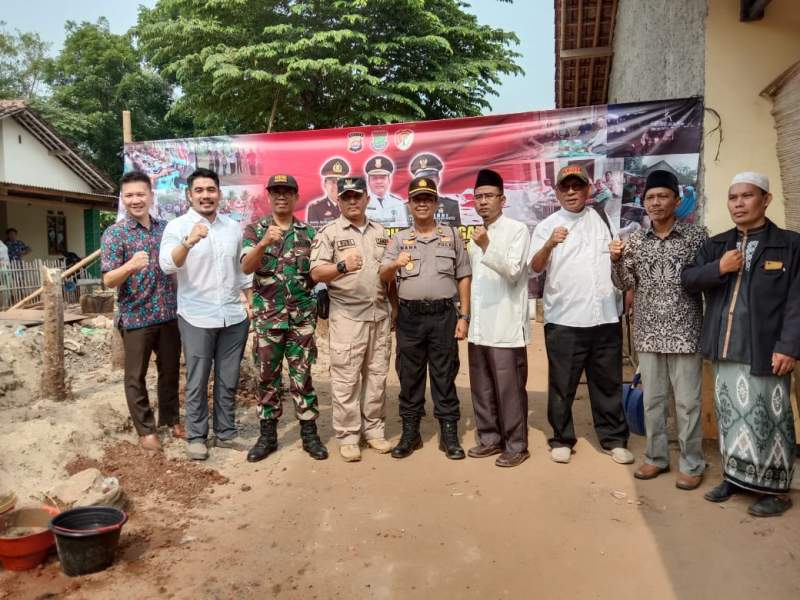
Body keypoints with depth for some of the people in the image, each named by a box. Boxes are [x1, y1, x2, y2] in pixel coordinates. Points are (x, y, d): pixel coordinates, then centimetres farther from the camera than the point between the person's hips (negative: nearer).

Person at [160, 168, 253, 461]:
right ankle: (196, 436, 22)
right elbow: (167, 265, -22)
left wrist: (250, 302, 11)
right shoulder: (177, 226, -6)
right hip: (197, 319, -4)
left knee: (228, 381, 12)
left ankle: (226, 433, 25)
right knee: (197, 382, 8)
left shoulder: (234, 227, 9)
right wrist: (189, 242, -40)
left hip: (234, 317, 4)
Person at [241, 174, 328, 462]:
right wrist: (264, 243, -31)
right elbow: (246, 267, -15)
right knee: (267, 377, 8)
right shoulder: (255, 229, 1)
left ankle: (309, 433, 16)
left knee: (302, 376, 6)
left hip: (302, 316, 1)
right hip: (267, 316, -1)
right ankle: (267, 435, 20)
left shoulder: (308, 233, 6)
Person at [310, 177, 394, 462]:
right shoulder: (328, 233, -2)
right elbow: (316, 272, -13)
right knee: (346, 379, 0)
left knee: (377, 376, 11)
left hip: (380, 315, 5)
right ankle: (348, 436, 11)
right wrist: (342, 266, -31)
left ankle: (374, 429, 23)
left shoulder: (380, 232, 13)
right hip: (347, 317, -4)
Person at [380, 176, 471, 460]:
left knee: (444, 375, 5)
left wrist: (464, 316, 0)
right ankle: (410, 433, 19)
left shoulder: (452, 235, 8)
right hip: (410, 316, 1)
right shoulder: (399, 239, 9)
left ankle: (449, 434, 15)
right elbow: (383, 277, -1)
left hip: (444, 315, -1)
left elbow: (464, 278, 7)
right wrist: (395, 264, -24)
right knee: (409, 375, 8)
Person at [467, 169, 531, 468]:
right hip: (479, 325, 7)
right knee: (481, 388, 13)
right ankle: (489, 438, 26)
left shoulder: (517, 229, -5)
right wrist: (467, 316, 15)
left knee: (509, 389, -1)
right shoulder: (476, 234, 16)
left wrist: (487, 247, -25)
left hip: (506, 325, -7)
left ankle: (516, 445, 12)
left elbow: (513, 271, -15)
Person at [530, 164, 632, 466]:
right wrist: (550, 244, -31)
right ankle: (562, 439, 19)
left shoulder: (602, 218, 11)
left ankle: (614, 439, 24)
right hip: (563, 320, -3)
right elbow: (535, 267, -12)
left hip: (606, 317, 3)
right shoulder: (547, 226, 1)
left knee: (608, 383, 12)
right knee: (562, 385, 5)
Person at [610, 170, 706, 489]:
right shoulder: (635, 240, 5)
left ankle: (692, 464, 19)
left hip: (685, 333, -3)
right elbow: (624, 284, 6)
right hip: (648, 334, 3)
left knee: (687, 402, 5)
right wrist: (617, 261, -10)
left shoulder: (696, 235, -3)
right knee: (652, 400, 12)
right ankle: (656, 457, 26)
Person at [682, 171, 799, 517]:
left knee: (768, 419, 2)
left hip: (765, 351, -4)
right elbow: (688, 279, 6)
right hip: (725, 350, 5)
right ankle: (734, 477, 27)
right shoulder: (716, 245, 13)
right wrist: (719, 268, -11)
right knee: (730, 415, 13)